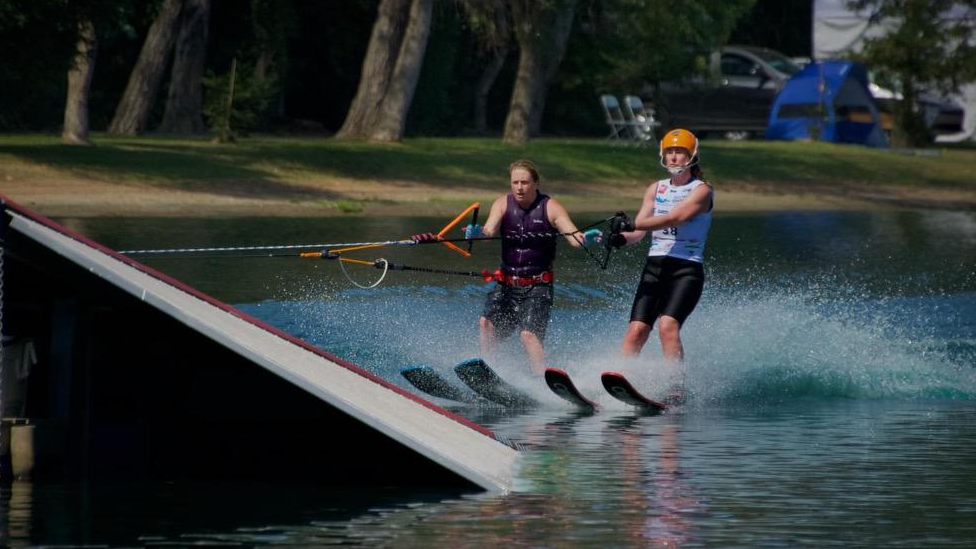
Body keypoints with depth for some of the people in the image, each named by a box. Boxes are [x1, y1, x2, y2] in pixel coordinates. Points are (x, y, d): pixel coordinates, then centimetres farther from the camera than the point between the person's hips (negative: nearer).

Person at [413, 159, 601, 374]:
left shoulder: (550, 208, -6)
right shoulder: (503, 204, 1)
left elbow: (574, 237, -17)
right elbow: (490, 230, -15)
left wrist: (586, 238, -41)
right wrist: (476, 233, -39)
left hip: (537, 286, -4)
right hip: (506, 283, 4)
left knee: (528, 334, -22)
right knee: (486, 323, -16)